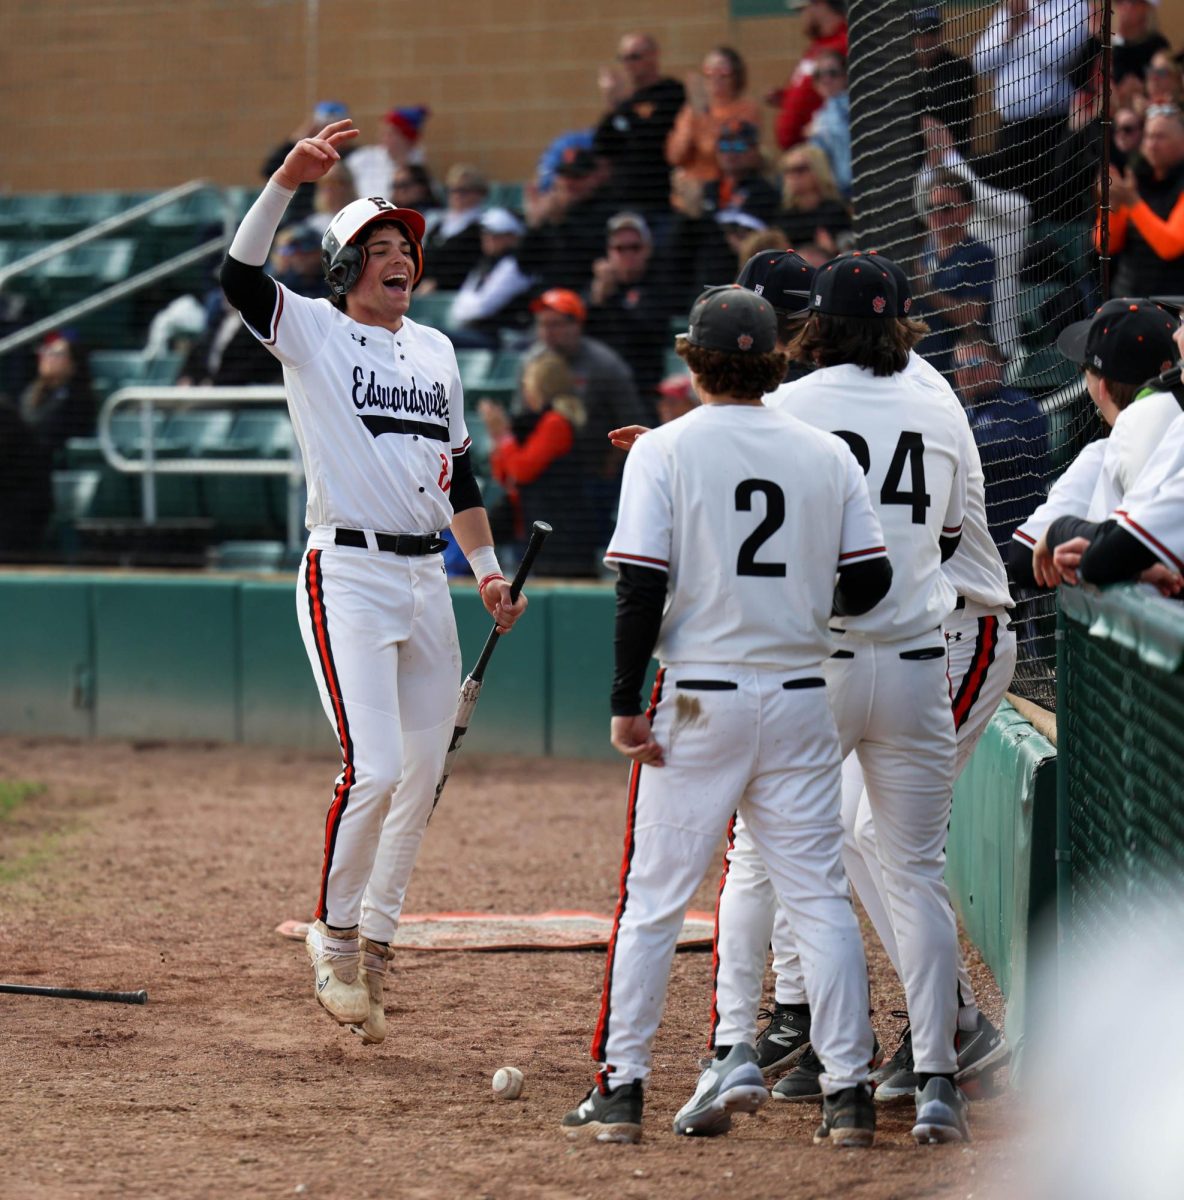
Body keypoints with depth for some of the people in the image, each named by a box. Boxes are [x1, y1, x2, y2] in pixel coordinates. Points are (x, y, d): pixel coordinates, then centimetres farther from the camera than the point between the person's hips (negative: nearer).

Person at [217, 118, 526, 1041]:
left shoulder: (436, 350, 17)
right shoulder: (312, 333, -2)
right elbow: (240, 275, -21)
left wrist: (489, 570, 16)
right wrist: (288, 181, -33)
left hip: (428, 577, 6)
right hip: (348, 575, -6)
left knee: (422, 777, 7)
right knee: (374, 769, -16)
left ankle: (372, 947, 21)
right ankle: (334, 935, 2)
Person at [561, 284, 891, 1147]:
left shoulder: (665, 451, -5)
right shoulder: (827, 454, 4)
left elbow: (643, 585, -11)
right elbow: (870, 582, 3)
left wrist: (626, 702, -7)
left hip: (699, 697, -2)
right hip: (799, 698, 2)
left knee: (654, 898, 5)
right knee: (820, 897, 5)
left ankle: (621, 1090, 6)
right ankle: (849, 1093, 2)